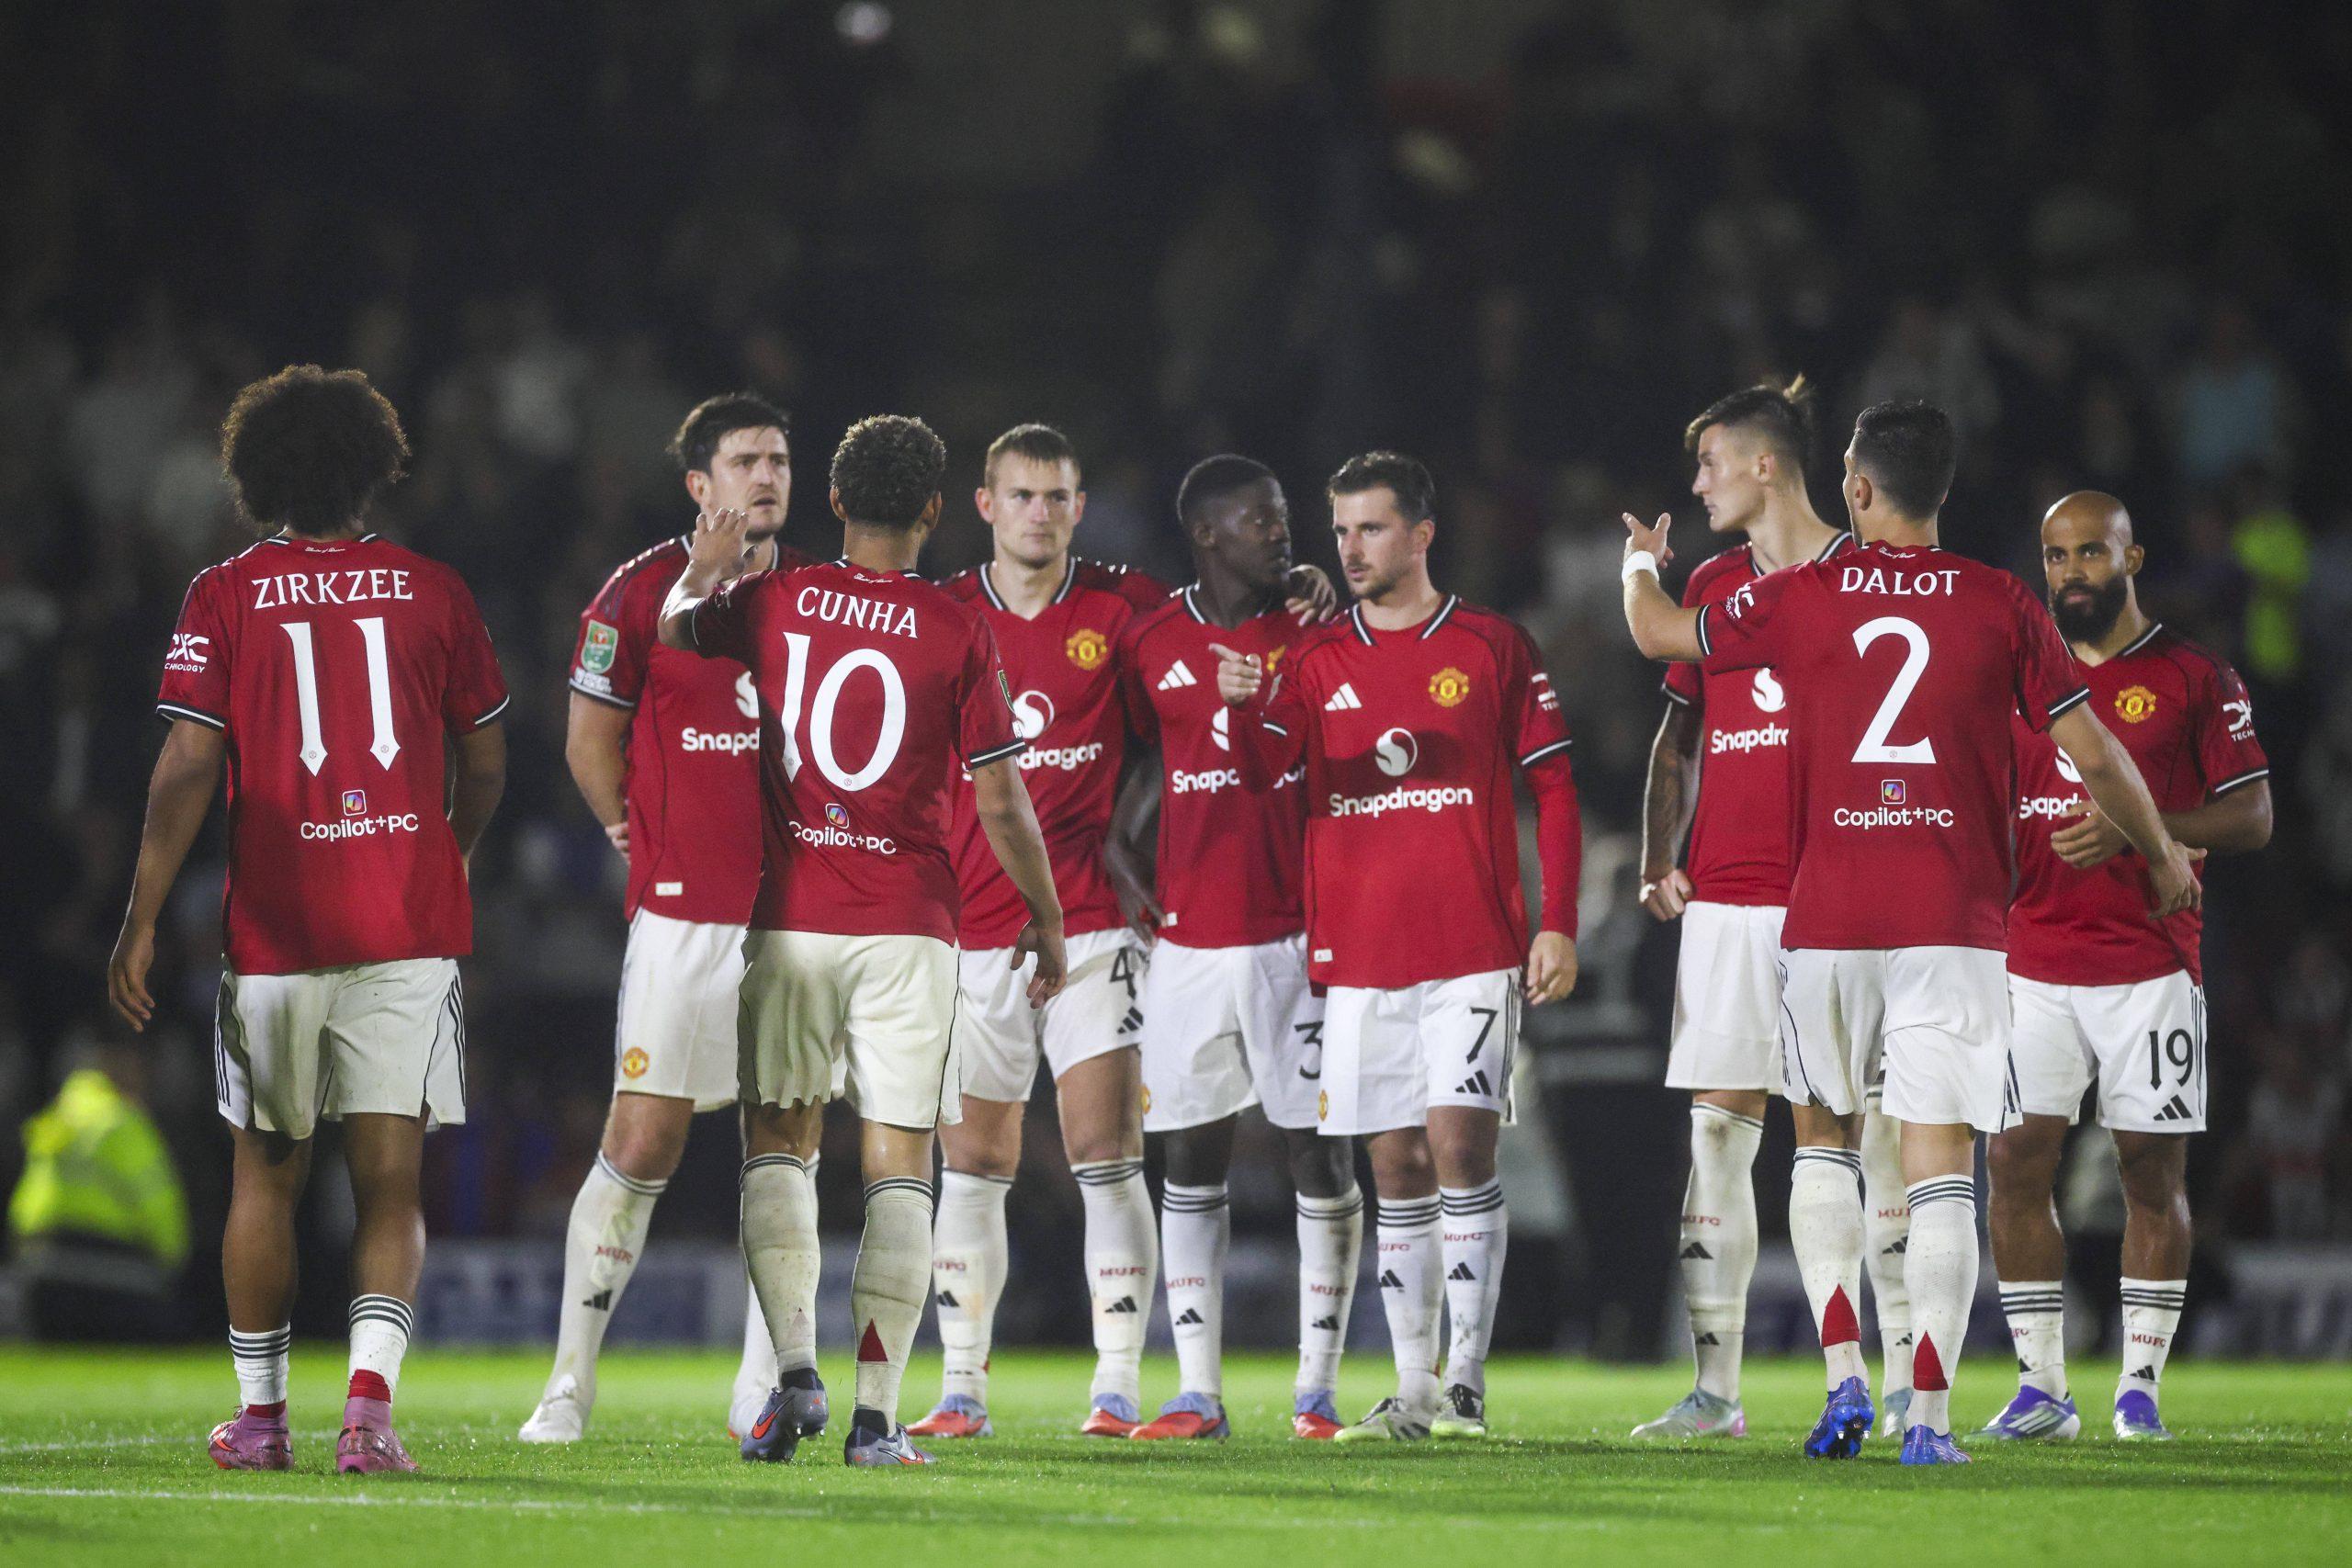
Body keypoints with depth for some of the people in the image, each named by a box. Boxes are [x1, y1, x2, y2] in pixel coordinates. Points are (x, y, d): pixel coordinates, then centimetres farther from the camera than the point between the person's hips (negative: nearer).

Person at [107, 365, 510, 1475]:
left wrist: (142, 920, -4)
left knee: (264, 1176, 14)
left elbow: (188, 769, -8)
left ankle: (259, 1415, 19)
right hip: (409, 926, 0)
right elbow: (485, 765, 12)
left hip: (274, 931, 0)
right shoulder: (431, 593, 4)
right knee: (389, 1184, 1)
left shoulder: (226, 597, -1)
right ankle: (370, 1396, -17)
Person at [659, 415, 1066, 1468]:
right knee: (898, 1160, 2)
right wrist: (1045, 915, 9)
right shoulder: (957, 632, -4)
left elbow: (672, 628, 18)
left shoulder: (770, 603, -1)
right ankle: (877, 1415, -4)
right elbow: (1000, 803, -1)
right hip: (907, 926, -1)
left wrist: (703, 570, 29)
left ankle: (793, 1368, -4)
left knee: (777, 1141, 14)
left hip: (789, 916, 1)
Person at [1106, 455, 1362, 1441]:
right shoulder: (1149, 645, 5)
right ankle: (1197, 1390, 7)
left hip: (1297, 934, -2)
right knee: (1191, 1162, 3)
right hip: (1188, 940, 2)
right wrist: (1117, 851, 3)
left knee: (1320, 1157, -2)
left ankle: (1317, 1387, 4)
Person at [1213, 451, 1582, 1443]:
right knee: (1396, 1169, 6)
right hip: (1358, 950, 3)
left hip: (1474, 947, -3)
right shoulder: (1317, 661, 11)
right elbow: (1261, 774, 1)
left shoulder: (1493, 648, 3)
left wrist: (1558, 925, -4)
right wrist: (1245, 705, -21)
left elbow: (1553, 790, 4)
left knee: (1460, 1146, -12)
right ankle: (1414, 1390, 11)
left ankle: (1467, 1383, -9)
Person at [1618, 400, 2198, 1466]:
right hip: (1954, 925, -1)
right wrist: (2162, 854, 21)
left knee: (1822, 1138, 18)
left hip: (1826, 923, 1)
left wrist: (1640, 560, 39)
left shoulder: (1801, 599, 1)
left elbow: (1656, 633, 17)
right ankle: (1929, 1416, -9)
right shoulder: (2000, 606, 1)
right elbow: (2092, 754, 5)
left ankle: (1843, 1377, 5)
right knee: (1940, 1162, -1)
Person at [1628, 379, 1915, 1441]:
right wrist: (1657, 859, 9)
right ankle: (1714, 1389, 3)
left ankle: (1905, 1382, 0)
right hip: (1725, 896, 5)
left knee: (1877, 1129, -4)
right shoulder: (1711, 585, 15)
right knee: (1717, 1130, 1)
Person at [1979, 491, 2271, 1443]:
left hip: (2149, 963, -3)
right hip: (2031, 964, 3)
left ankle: (2139, 1387, 6)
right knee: (2015, 1163, -4)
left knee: (2154, 1174, -1)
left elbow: (2252, 817, -3)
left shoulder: (2194, 679, 1)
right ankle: (2041, 1388, 3)